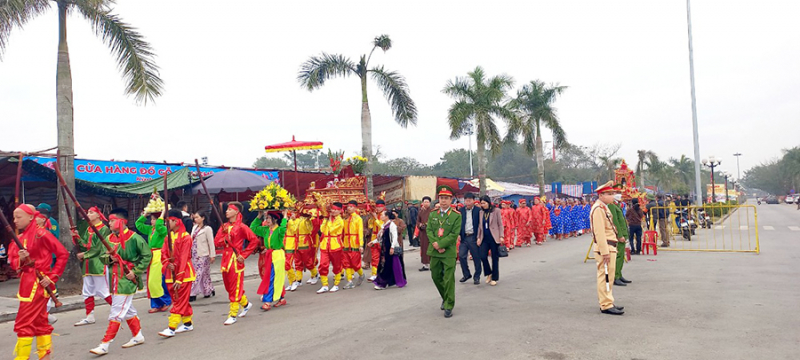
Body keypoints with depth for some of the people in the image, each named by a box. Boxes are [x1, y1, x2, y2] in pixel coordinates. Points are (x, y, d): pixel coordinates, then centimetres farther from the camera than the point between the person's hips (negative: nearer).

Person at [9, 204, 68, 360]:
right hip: (27, 282, 8)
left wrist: (52, 276, -15)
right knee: (40, 322, 13)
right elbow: (13, 263, 9)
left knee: (23, 323, -5)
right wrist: (20, 259, -14)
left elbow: (63, 254, -13)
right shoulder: (20, 239, 12)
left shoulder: (41, 234, -11)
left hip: (38, 282, -8)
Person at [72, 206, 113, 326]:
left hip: (99, 265, -8)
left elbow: (99, 248, -13)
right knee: (87, 292, 10)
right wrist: (76, 237, -3)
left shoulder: (104, 229, -7)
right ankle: (89, 316, 16)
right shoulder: (88, 230, 16)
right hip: (87, 265, 8)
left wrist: (84, 255, -10)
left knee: (103, 291, -6)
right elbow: (84, 246, 9)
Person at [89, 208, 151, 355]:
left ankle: (105, 344, -1)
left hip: (127, 279, -8)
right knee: (128, 310, 17)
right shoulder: (110, 238, 7)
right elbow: (104, 258, 12)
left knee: (117, 312, -6)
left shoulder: (133, 237, -13)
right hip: (114, 279, 8)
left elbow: (147, 255, -10)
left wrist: (136, 271, -13)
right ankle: (138, 336, 31)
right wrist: (109, 257, -11)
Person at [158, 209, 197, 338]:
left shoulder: (185, 237, -15)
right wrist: (167, 264, -15)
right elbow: (164, 253, 7)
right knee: (182, 300, 15)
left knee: (179, 300, -4)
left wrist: (179, 278, -20)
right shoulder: (168, 237, 9)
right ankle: (188, 323, 26)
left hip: (184, 274, -8)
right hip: (171, 274, 8)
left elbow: (183, 259, -18)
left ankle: (172, 328, -3)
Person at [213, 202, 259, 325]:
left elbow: (254, 240, -13)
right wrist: (224, 239, -15)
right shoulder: (224, 226, 11)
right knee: (229, 286, 15)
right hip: (225, 259, 8)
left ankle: (233, 315, 6)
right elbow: (216, 242, 6)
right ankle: (246, 304, 35)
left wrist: (244, 254, -12)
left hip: (236, 260, -7)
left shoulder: (241, 227, -10)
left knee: (235, 288, -2)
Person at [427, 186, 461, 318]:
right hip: (434, 252, 5)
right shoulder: (432, 214, 9)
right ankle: (445, 298, 36)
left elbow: (454, 234, -11)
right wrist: (435, 244, -12)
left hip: (449, 252, -4)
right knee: (435, 276, 14)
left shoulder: (456, 216, -5)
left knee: (448, 279, -2)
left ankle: (449, 306, 10)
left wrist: (440, 244, -16)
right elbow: (429, 230, 4)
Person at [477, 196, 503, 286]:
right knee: (483, 256, -7)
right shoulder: (481, 212, 10)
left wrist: (501, 236, -8)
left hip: (494, 238, -3)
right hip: (485, 238, 3)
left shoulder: (496, 211, -2)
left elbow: (500, 225, -1)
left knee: (495, 258, 3)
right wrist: (478, 237, 7)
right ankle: (489, 274, 17)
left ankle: (494, 278, 15)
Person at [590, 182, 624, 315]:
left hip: (610, 247, 11)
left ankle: (607, 302, 25)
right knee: (605, 276, -6)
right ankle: (606, 305, -1)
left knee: (608, 276, 16)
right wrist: (605, 251, -24)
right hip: (605, 248, -10)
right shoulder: (598, 209, -15)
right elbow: (599, 232, -22)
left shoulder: (604, 208, 18)